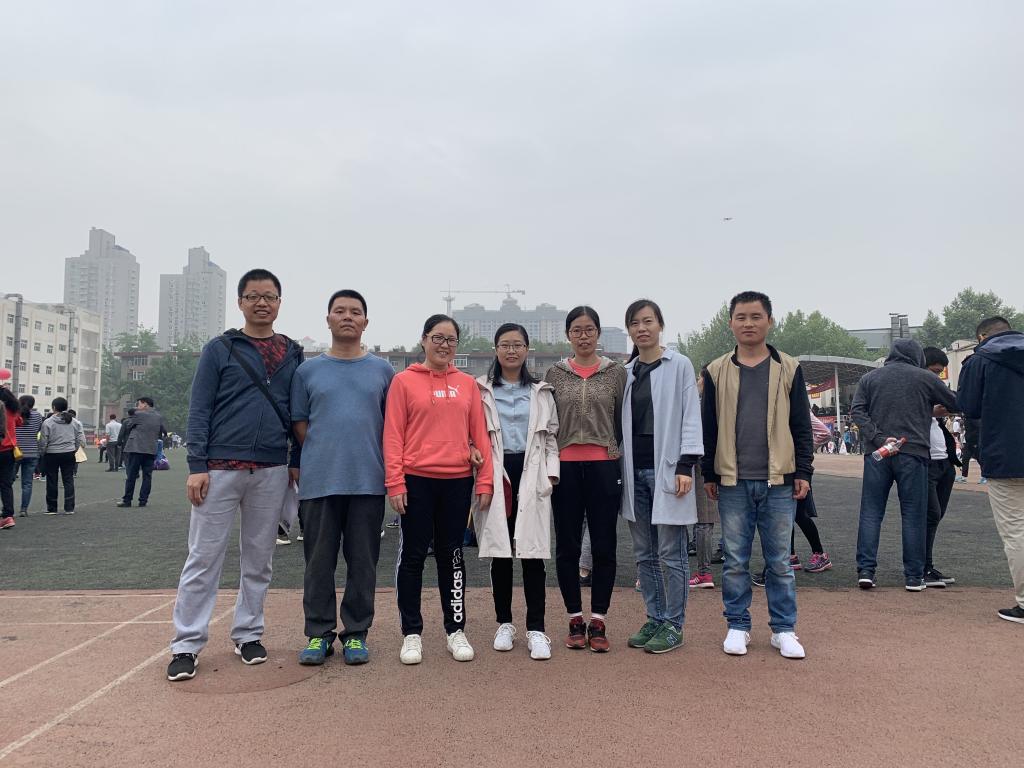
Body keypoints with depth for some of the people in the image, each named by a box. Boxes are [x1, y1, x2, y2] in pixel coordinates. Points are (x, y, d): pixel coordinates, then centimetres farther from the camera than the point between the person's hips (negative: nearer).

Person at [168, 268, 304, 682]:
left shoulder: (293, 354, 10)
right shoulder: (219, 349, 2)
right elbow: (199, 410, -2)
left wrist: (296, 462, 7)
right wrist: (197, 466, -9)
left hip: (272, 472, 3)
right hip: (220, 468, -3)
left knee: (259, 558, 10)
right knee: (204, 558, 1)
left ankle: (248, 633, 23)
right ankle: (187, 644, 9)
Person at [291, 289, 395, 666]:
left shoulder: (382, 370, 8)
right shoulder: (307, 370, 8)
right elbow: (299, 422, 9)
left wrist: (385, 464, 3)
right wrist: (322, 456, 0)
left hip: (368, 481, 0)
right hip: (319, 480, 0)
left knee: (362, 561, 6)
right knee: (319, 561, 5)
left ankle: (356, 633, 17)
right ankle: (319, 633, 18)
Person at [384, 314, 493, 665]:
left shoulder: (468, 384, 8)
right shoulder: (404, 381, 0)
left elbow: (479, 434, 7)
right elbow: (393, 435, -3)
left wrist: (486, 480, 2)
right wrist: (395, 482, -10)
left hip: (457, 481, 3)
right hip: (417, 480, -2)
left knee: (451, 556, 11)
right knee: (412, 556, 5)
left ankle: (456, 630, 23)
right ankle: (411, 633, 18)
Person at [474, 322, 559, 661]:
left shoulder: (541, 392, 12)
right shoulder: (481, 390, 8)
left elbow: (551, 435, 10)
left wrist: (551, 473, -1)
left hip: (531, 474, 0)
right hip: (496, 474, 0)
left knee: (532, 551, -3)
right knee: (500, 551, 5)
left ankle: (536, 629, 3)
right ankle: (504, 623, 18)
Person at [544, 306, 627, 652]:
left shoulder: (616, 372, 5)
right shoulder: (555, 374, 7)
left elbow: (624, 422, 5)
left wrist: (624, 466, 1)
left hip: (604, 466, -1)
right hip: (565, 467, 1)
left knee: (604, 546, 3)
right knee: (567, 546, 6)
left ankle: (598, 622, 16)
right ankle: (575, 620, 19)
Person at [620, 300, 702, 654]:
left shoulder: (679, 365, -1)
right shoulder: (625, 372, 13)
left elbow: (691, 417, -6)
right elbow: (621, 422, 14)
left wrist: (685, 465, -14)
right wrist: (618, 469, 9)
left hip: (666, 469, -5)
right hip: (635, 471, 5)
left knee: (671, 553, 0)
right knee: (644, 554, 11)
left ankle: (673, 625, 11)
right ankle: (654, 619, 21)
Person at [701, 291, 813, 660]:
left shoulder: (788, 369, 4)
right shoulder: (717, 371, 5)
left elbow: (801, 425, 5)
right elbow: (709, 428, 7)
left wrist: (803, 472, 0)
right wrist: (709, 474, 4)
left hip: (778, 481, 0)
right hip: (733, 482, 1)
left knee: (779, 560, 8)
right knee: (735, 560, 7)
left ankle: (784, 629, 19)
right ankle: (737, 626, 20)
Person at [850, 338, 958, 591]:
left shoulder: (870, 378, 10)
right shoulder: (925, 378, 3)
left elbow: (857, 410, -3)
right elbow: (955, 404, 12)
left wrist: (878, 438, -9)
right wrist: (934, 407, 31)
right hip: (913, 452, -2)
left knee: (871, 512, 5)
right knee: (913, 514, 5)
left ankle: (865, 570, 0)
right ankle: (914, 576, 8)